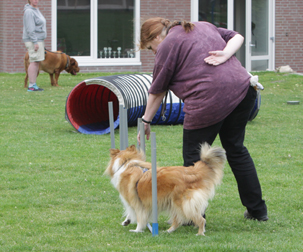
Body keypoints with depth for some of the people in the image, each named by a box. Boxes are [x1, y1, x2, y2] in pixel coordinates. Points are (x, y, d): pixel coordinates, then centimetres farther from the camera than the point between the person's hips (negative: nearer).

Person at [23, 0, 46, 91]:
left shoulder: (36, 10, 18)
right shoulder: (29, 12, -14)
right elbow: (30, 29, -20)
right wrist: (35, 42, -23)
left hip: (38, 40, 10)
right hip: (32, 40, -10)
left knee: (37, 63, 8)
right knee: (34, 62, -12)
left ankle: (33, 85, 9)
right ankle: (32, 85, -14)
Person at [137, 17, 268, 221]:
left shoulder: (167, 45, 2)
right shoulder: (204, 27, 24)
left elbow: (157, 90, 7)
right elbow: (237, 37, 19)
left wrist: (146, 121, 16)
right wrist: (226, 54, 1)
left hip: (210, 100, -8)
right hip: (242, 88, 8)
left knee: (194, 157, 4)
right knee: (236, 149, 19)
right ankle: (257, 210, 23)